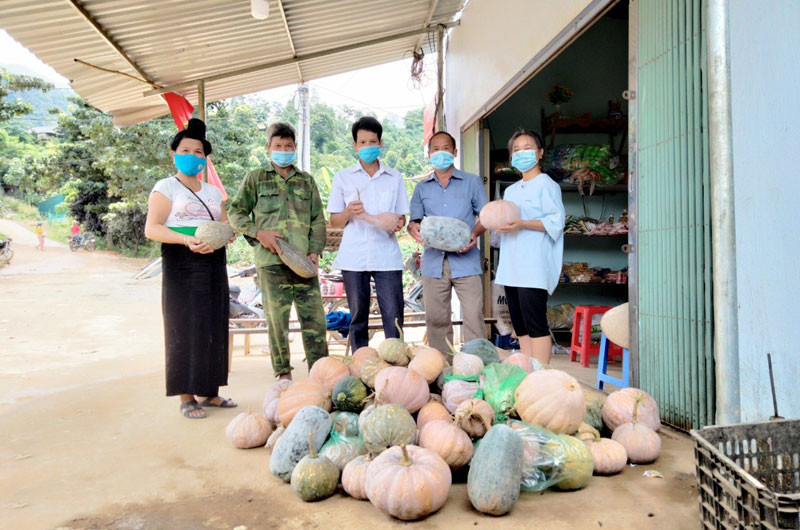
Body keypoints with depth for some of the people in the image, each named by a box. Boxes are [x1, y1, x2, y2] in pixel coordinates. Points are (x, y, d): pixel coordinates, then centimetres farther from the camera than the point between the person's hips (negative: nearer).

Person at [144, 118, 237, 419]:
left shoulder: (213, 192, 19)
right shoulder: (166, 188, 2)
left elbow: (225, 223, 20)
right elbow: (152, 229, -7)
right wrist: (186, 239, -23)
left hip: (213, 264, 6)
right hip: (182, 265, -6)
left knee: (214, 327, 6)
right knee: (185, 327, -5)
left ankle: (209, 392, 18)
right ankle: (187, 397, 5)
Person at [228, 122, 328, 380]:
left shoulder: (306, 180, 17)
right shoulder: (256, 178, 11)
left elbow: (318, 220, 13)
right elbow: (235, 212, 9)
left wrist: (315, 250, 0)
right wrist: (258, 232, -7)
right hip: (271, 260, -2)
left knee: (314, 316, 0)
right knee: (277, 318, 2)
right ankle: (283, 373, 16)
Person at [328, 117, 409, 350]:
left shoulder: (395, 177, 13)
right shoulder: (343, 178, 10)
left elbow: (401, 215, 14)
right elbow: (334, 221, 9)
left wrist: (398, 223, -9)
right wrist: (349, 212, -12)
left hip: (387, 257, 0)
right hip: (354, 258, 0)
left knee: (393, 317, -4)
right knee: (358, 317, 6)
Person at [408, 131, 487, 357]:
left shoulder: (472, 182, 10)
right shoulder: (422, 188, 17)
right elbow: (414, 221, 13)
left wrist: (475, 233, -14)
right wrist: (414, 229, -12)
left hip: (465, 260, -2)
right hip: (434, 261, 3)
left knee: (473, 316, -7)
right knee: (436, 318, 6)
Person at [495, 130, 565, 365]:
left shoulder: (546, 184, -1)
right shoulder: (511, 190, 22)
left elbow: (556, 222, -10)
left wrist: (522, 224, -20)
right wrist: (499, 224, 5)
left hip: (534, 267, -8)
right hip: (511, 266, 8)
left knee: (535, 325, -10)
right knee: (520, 327, 9)